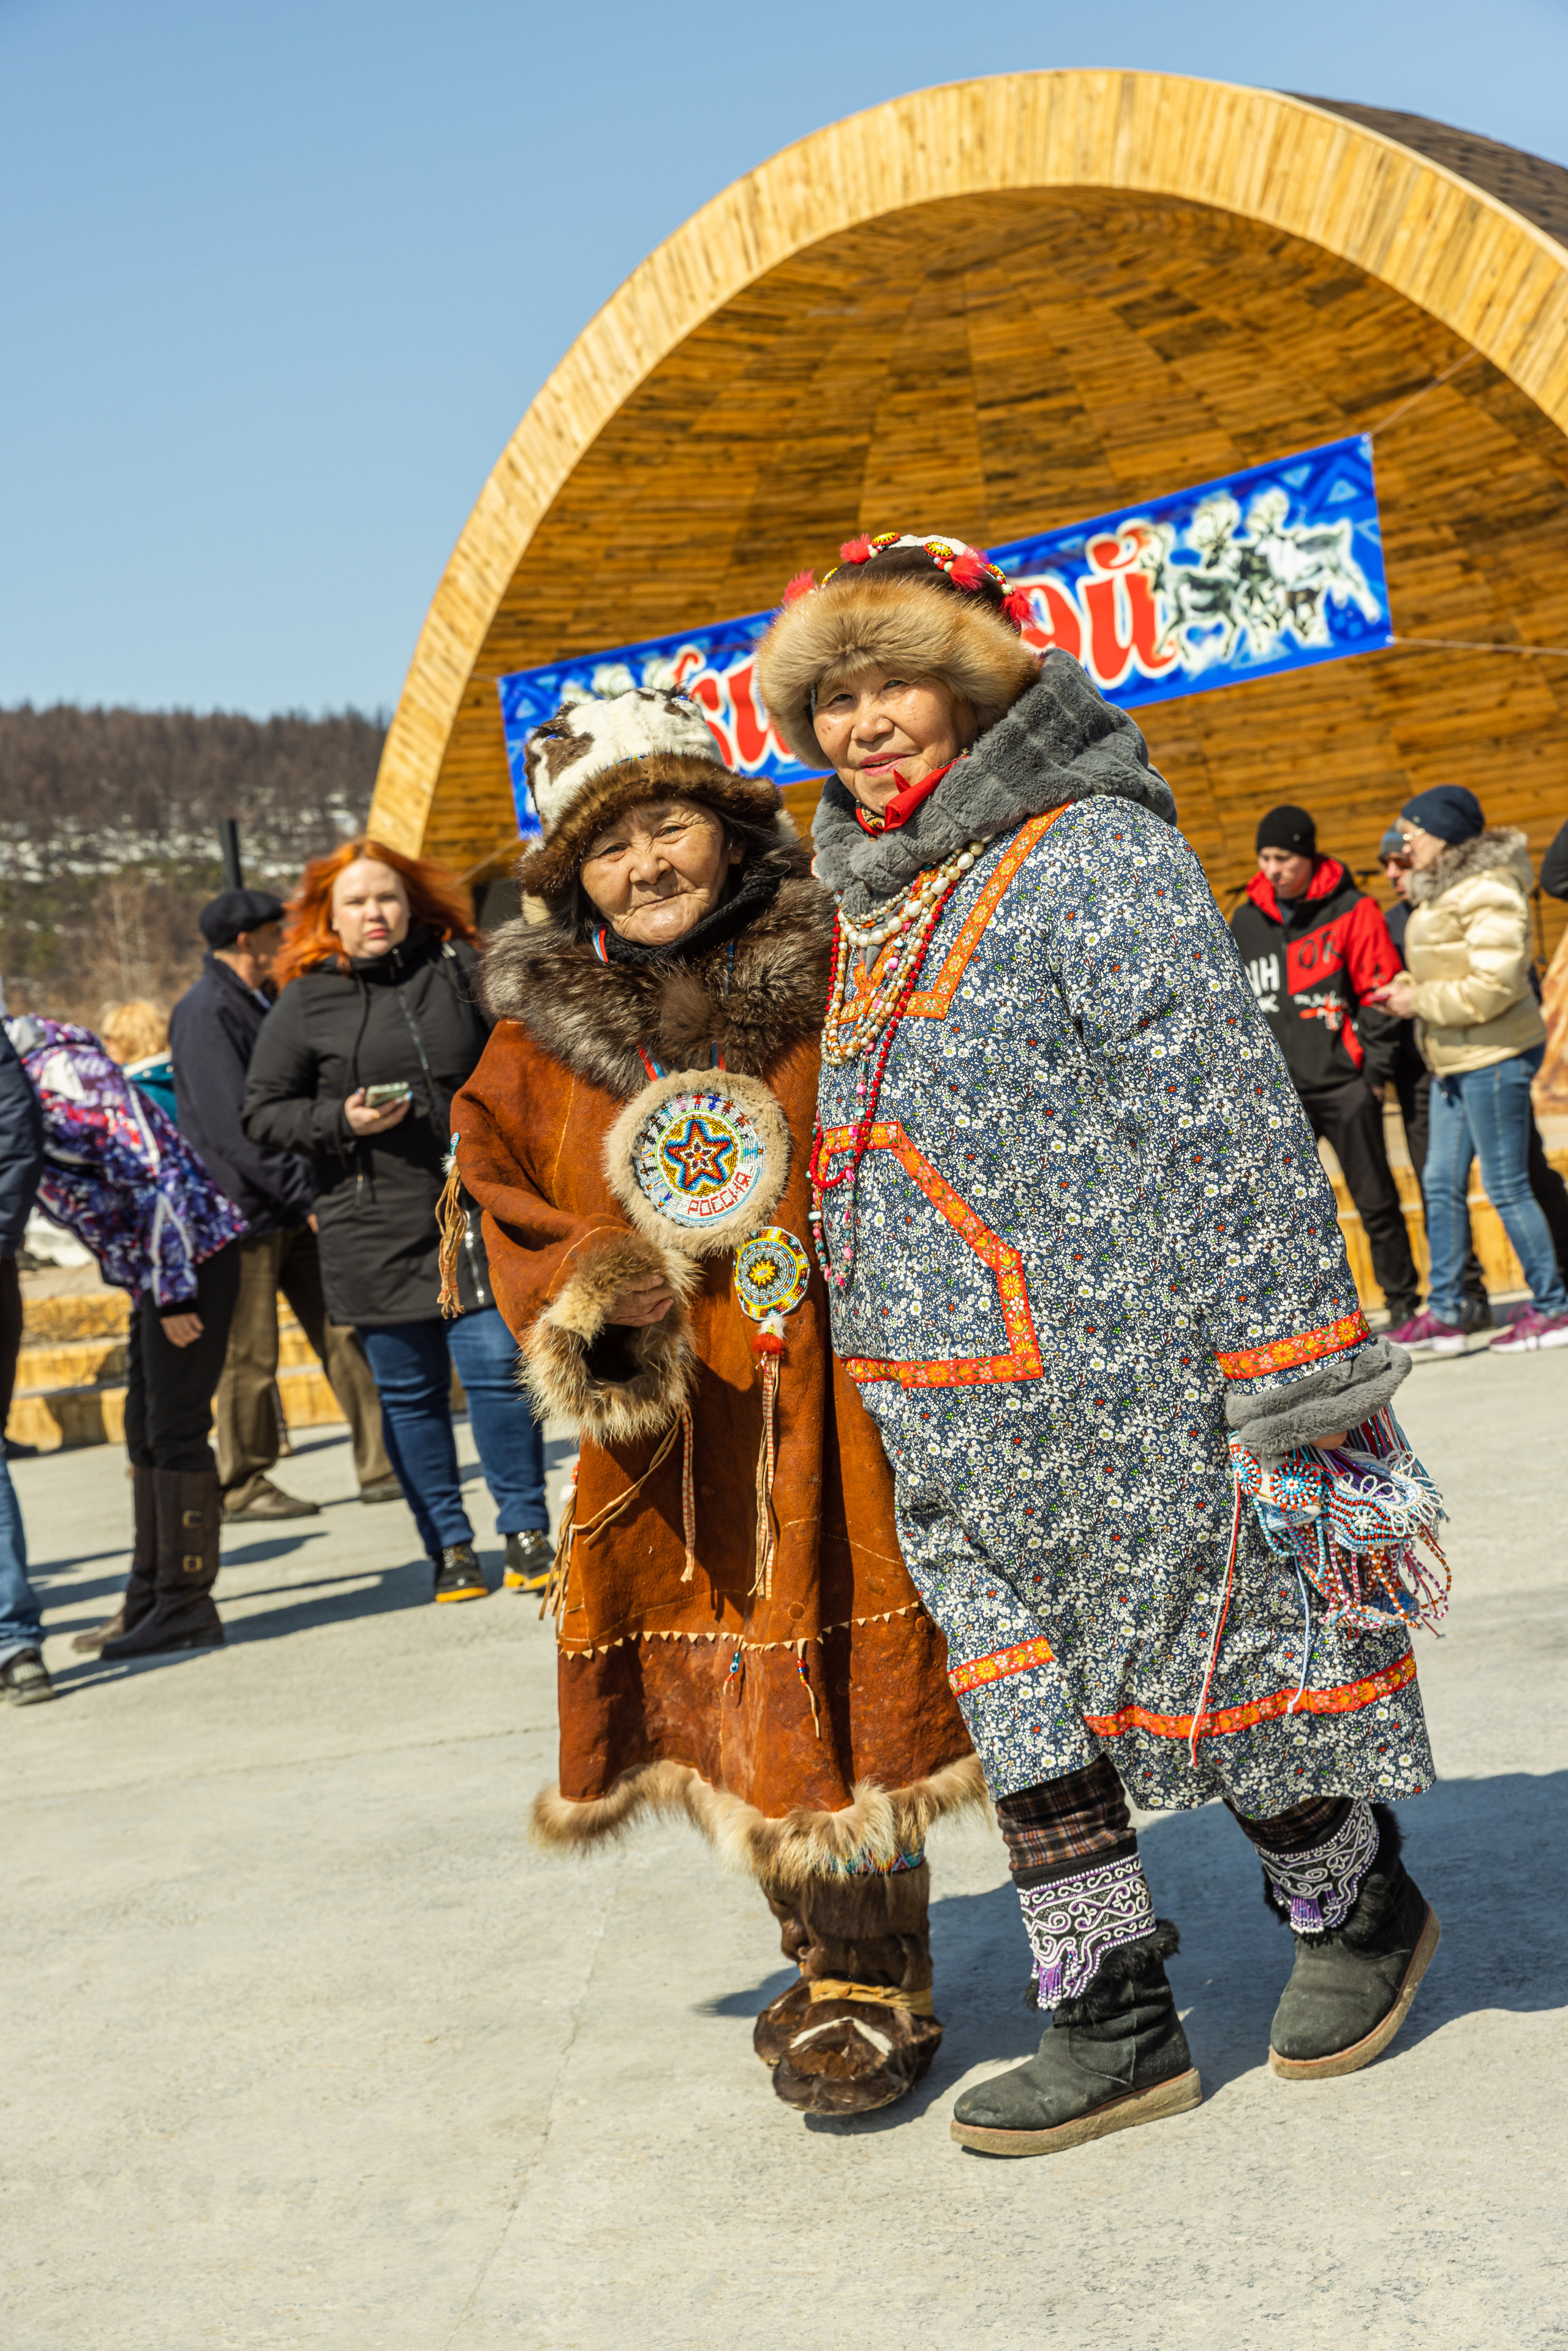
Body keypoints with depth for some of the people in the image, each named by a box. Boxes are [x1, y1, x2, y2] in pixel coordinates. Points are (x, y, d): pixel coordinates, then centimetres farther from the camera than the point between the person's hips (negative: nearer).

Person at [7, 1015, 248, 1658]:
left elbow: (151, 1174, -22)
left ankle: (186, 1607, -1)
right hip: (150, 1267, 10)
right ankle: (149, 1600, 23)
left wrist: (173, 1291, -21)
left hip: (190, 1252, -10)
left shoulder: (61, 1074, -19)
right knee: (145, 1433, 14)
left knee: (174, 1430, -7)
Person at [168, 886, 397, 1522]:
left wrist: (316, 1186, 10)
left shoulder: (262, 1004, 16)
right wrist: (307, 1191, -20)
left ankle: (382, 1465, 8)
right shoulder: (206, 1012, -13)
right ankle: (242, 1486, 12)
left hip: (297, 1206, 8)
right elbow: (233, 1125, -20)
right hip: (245, 1208, -8)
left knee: (343, 1333, 5)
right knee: (249, 1357, 0)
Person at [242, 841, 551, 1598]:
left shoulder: (459, 968, 6)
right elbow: (261, 1112, 3)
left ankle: (526, 1532, 9)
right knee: (409, 1389, 6)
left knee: (498, 1366, -6)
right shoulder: (304, 1004, 0)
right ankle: (449, 1547, 17)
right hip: (376, 1229, 0)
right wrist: (341, 1121, -13)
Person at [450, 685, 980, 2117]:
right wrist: (588, 1292, -8)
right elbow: (515, 1213, 10)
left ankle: (871, 1985, 16)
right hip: (666, 1420, 4)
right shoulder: (541, 1036, 5)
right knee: (728, 1679, 12)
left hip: (832, 1393, -3)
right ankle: (831, 1958, 33)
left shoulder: (837, 976, -4)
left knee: (836, 1674, -2)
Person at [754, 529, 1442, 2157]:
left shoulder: (1091, 851, -10)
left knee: (1205, 1653, 6)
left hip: (1126, 1372, -7)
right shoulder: (869, 897, 14)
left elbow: (1224, 1110, -15)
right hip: (950, 1411, 8)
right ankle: (1111, 2018, 20)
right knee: (1017, 1698, 9)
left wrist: (1287, 1349, -18)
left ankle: (1353, 1907, 31)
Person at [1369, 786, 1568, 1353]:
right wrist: (1408, 986, 5)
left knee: (1507, 1187, -3)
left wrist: (1421, 1001, -16)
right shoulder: (1443, 890, 14)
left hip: (1494, 1057, -10)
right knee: (1441, 1183, 9)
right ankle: (1443, 1314, 14)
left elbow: (1493, 984, -23)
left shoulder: (1488, 892, -16)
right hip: (1455, 1061, 10)